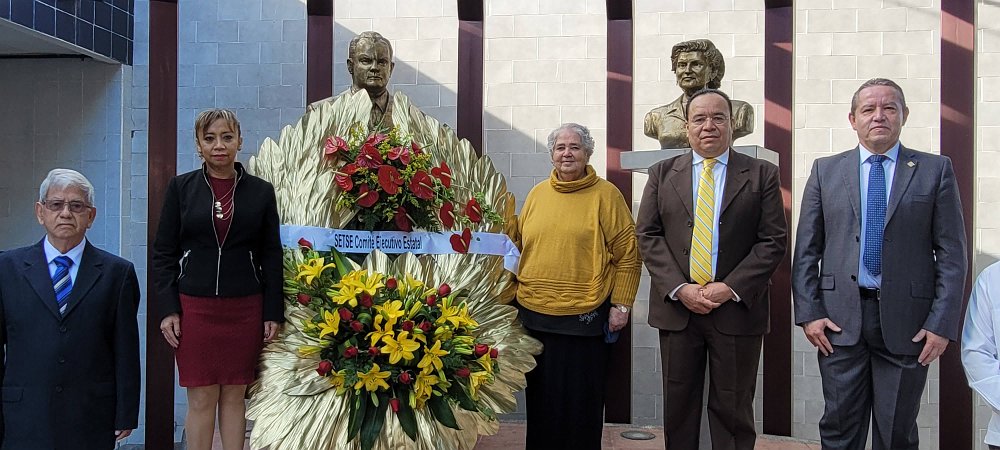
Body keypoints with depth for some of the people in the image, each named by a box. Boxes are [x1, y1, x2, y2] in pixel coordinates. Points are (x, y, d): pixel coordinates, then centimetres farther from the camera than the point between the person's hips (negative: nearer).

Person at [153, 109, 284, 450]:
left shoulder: (261, 191, 4)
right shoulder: (181, 187, 4)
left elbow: (272, 256, 5)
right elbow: (163, 252, 5)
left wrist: (273, 312, -1)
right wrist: (168, 309, -4)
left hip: (245, 309, 0)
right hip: (194, 307, 0)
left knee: (234, 396, 8)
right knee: (201, 399, 4)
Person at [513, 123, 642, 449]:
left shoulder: (606, 194, -3)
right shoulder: (537, 194, 9)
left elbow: (628, 254, -4)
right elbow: (518, 245, 15)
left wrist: (621, 305, -7)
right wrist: (515, 294, 10)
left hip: (583, 318, -4)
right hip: (534, 315, 4)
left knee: (581, 401, 7)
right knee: (541, 397, 15)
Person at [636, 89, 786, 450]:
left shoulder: (762, 175, 3)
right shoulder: (662, 174, 8)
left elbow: (773, 241, -2)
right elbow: (648, 235, 2)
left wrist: (730, 288, -13)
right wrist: (679, 289, -10)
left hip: (737, 309, -1)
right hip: (676, 307, 2)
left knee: (733, 410, 8)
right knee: (678, 407, 11)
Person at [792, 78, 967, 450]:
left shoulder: (935, 170, 5)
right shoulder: (825, 170, 8)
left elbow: (952, 254, 1)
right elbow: (806, 249, 6)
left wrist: (942, 322, -7)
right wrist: (809, 313, -3)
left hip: (906, 321, 0)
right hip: (840, 319, 1)